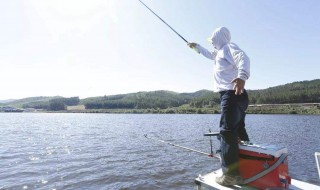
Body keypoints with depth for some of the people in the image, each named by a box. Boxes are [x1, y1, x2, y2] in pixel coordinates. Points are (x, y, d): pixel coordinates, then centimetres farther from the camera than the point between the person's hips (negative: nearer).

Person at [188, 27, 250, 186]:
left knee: (227, 131, -17)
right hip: (233, 95, 11)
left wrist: (242, 75, -41)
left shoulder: (229, 47, -1)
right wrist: (197, 47, 55)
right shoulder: (220, 52, 28)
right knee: (239, 131, 13)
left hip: (232, 94, -11)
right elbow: (209, 54, 51)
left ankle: (231, 174, -17)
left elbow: (243, 57, -23)